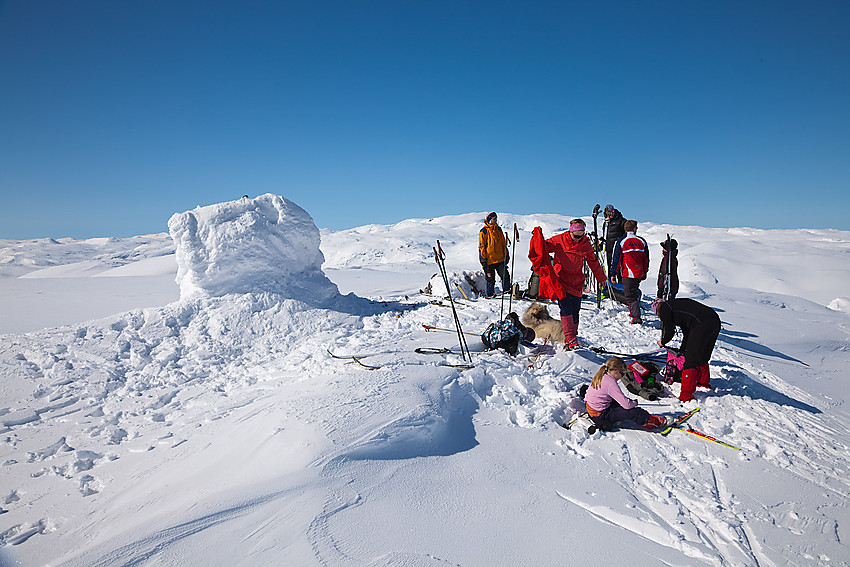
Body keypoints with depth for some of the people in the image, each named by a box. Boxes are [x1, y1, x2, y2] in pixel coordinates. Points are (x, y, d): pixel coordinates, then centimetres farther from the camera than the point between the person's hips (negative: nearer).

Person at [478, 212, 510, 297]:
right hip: (489, 259, -5)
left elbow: (503, 243, 20)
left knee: (505, 276, 1)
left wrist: (506, 254, 15)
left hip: (500, 259, 5)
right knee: (490, 278, 3)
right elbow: (481, 246, -4)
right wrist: (483, 258, -9)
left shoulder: (498, 229, 14)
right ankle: (489, 295, 15)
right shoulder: (484, 231, -3)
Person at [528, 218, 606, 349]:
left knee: (575, 310, 4)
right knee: (566, 308, -14)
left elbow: (593, 262, 16)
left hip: (576, 281, 3)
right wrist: (538, 236, -25)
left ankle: (573, 336, 17)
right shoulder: (559, 240, -5)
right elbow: (544, 247, -6)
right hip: (560, 278, -3)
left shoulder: (586, 244, 4)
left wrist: (601, 278, 24)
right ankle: (570, 339, -13)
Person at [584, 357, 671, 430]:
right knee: (634, 413, -8)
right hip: (599, 416, -9)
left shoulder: (601, 376, 4)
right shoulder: (611, 383, -24)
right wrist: (634, 403, 0)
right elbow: (627, 405, -22)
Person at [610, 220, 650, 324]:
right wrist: (645, 272, 26)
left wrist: (613, 274, 1)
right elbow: (646, 259, 14)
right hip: (639, 274, 5)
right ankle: (633, 312, 32)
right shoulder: (642, 241, 6)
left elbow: (616, 259, -6)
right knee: (635, 292, 23)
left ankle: (636, 318, -8)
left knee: (630, 296, -1)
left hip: (627, 274, -5)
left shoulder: (621, 242, -7)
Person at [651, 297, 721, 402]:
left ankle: (686, 394, -6)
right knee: (703, 357, 27)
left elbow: (669, 331, 1)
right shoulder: (676, 304, 32)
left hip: (702, 324, -9)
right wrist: (682, 350, 45)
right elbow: (687, 332, 37)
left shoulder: (663, 308, 8)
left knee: (691, 360, -5)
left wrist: (662, 342, 21)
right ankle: (704, 382, 45)